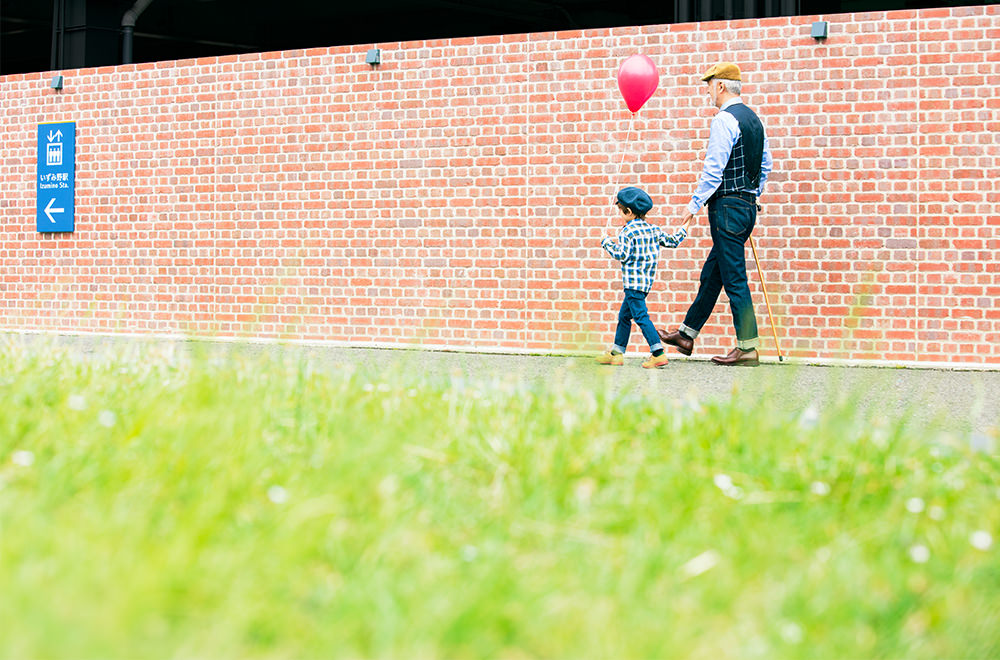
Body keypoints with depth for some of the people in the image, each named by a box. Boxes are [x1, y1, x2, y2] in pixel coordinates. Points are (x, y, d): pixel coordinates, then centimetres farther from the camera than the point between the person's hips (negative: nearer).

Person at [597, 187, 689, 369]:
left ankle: (658, 353, -20)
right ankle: (616, 354, 24)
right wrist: (683, 230, 33)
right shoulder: (653, 230, 11)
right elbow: (671, 241, 17)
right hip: (646, 281, 9)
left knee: (641, 316, -12)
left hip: (634, 282, -9)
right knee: (624, 316, 17)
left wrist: (607, 242, -5)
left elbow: (622, 255, -18)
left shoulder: (628, 231, -12)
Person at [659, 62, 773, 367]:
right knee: (711, 274, 16)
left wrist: (695, 204, -11)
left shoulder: (724, 120, -15)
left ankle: (748, 348, -5)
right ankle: (686, 335, 24)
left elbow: (713, 169, -18)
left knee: (734, 279, -6)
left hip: (727, 205, -10)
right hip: (747, 205, 10)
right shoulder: (754, 119, 13)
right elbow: (765, 164, 18)